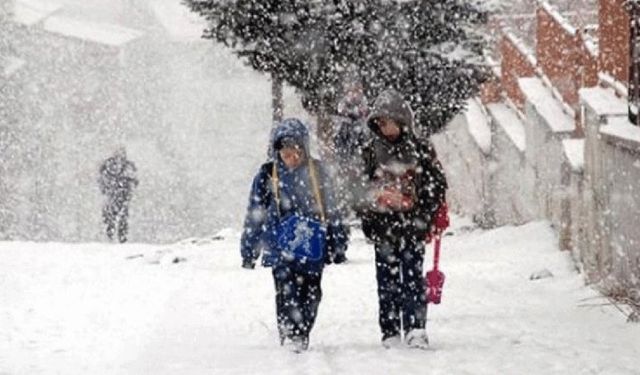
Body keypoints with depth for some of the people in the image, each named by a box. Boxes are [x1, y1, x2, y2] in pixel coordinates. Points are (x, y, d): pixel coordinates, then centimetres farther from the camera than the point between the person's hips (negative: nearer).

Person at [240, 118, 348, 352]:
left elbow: (331, 209, 15)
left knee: (311, 294, 2)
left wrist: (337, 244, 16)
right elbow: (255, 215, 8)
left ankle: (302, 337, 15)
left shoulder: (316, 172, 7)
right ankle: (289, 338, -4)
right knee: (287, 296, -9)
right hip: (281, 250, -2)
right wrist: (248, 250, 7)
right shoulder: (268, 175, 3)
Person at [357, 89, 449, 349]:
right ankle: (390, 333, 7)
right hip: (383, 228, 2)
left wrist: (436, 217, 0)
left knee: (412, 277, -7)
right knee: (387, 280, 4)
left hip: (413, 226, -2)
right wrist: (367, 220, 0)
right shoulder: (370, 151, 6)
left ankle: (416, 330, -9)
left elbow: (437, 184, 6)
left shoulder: (420, 149, 3)